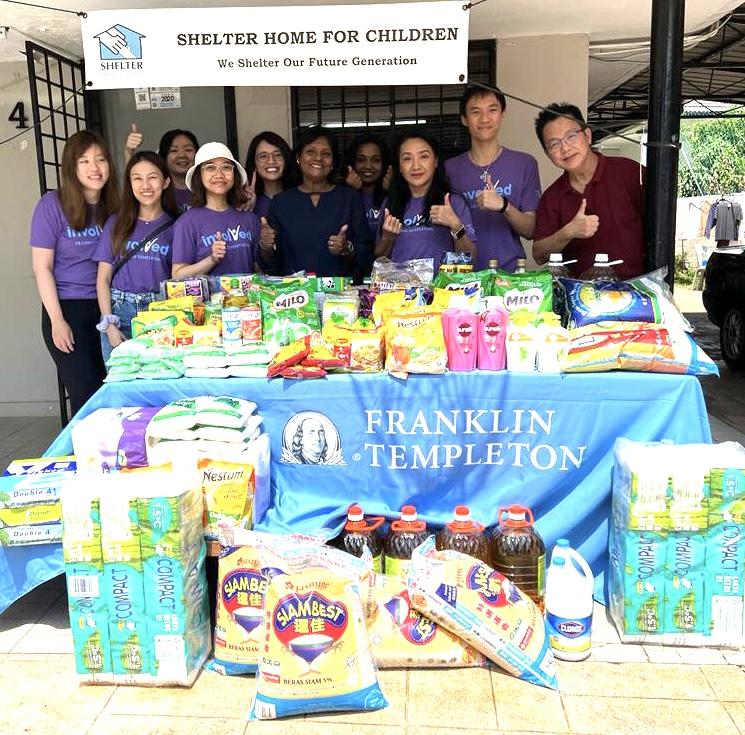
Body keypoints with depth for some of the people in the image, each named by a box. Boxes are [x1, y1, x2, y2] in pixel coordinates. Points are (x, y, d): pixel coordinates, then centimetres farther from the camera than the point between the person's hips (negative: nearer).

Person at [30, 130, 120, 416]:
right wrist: (57, 321, -11)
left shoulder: (114, 205, 6)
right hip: (68, 308, -4)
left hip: (108, 307, 4)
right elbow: (42, 267, -7)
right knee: (86, 396, -4)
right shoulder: (53, 204, -6)